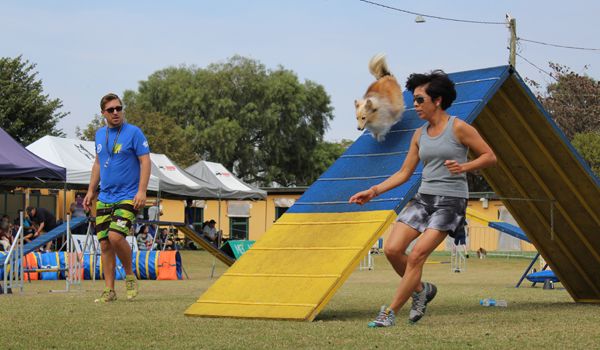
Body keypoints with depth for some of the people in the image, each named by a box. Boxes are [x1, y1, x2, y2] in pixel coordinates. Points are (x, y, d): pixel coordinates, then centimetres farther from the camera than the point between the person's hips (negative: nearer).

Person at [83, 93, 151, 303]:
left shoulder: (133, 132, -6)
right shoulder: (100, 134, 12)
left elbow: (145, 161, -9)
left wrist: (142, 191, -17)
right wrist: (91, 190, 18)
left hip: (128, 197, -6)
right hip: (104, 198, 6)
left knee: (116, 236, -22)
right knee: (105, 244, 3)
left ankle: (130, 275, 1)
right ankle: (109, 290, 10)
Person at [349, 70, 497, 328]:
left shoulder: (458, 128, -6)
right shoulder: (420, 135, 11)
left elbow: (489, 156, -3)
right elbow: (404, 172, 14)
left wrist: (464, 167, -20)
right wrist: (374, 191, 6)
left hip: (450, 201, -6)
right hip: (423, 197, 6)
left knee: (416, 255, -15)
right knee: (392, 249, -8)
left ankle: (390, 312, -6)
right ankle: (421, 290, 18)